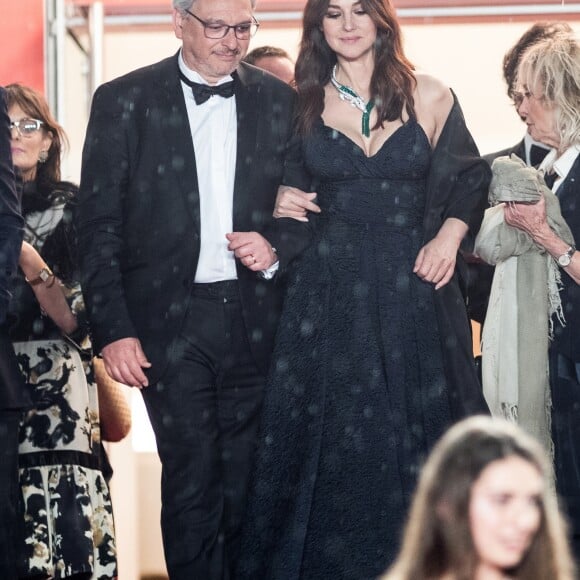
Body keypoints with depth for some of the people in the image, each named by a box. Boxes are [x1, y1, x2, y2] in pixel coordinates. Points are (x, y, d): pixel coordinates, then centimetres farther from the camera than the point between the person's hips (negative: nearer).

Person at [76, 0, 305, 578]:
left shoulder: (279, 100, 8)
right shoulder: (123, 101, 0)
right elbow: (98, 224, -1)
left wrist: (278, 246, -7)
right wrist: (113, 330, -8)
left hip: (254, 317, 3)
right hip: (171, 320, -2)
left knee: (247, 482, 6)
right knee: (191, 483, -4)